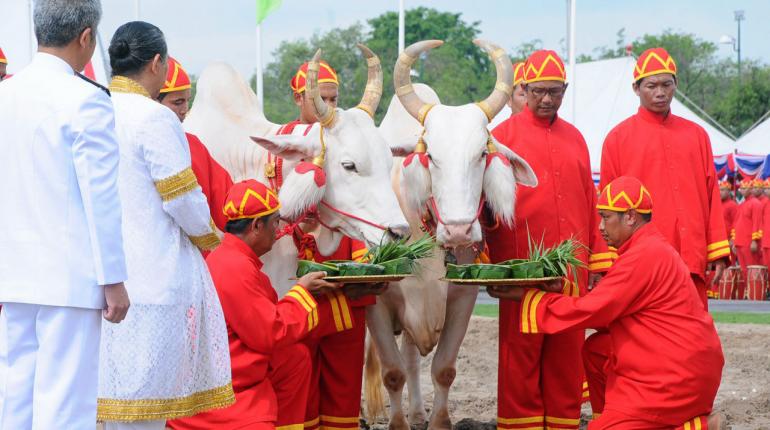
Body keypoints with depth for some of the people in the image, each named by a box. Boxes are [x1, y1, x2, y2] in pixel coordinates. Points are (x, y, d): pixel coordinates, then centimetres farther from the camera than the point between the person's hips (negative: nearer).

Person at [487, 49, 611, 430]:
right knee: (520, 355, -1)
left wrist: (596, 263, 10)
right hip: (520, 270, -4)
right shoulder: (503, 136, 2)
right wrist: (488, 268, -9)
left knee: (566, 354, 6)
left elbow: (590, 204, 15)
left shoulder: (575, 139, 15)